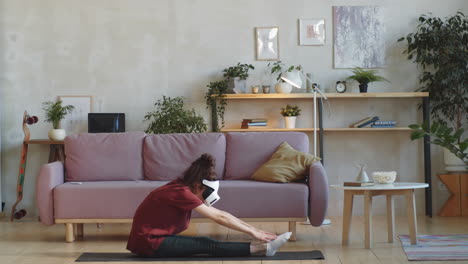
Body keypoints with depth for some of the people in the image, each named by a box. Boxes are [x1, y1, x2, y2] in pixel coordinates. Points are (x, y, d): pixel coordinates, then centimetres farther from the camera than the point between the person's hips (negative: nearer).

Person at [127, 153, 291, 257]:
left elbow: (219, 213, 9)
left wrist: (252, 228, 4)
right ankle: (262, 249, -13)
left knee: (206, 242, -3)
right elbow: (219, 218, -20)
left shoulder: (183, 189, 8)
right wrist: (252, 233, -15)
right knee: (208, 245, -13)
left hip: (154, 237, 9)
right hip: (149, 242, -9)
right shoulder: (182, 193, -21)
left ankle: (261, 247, -5)